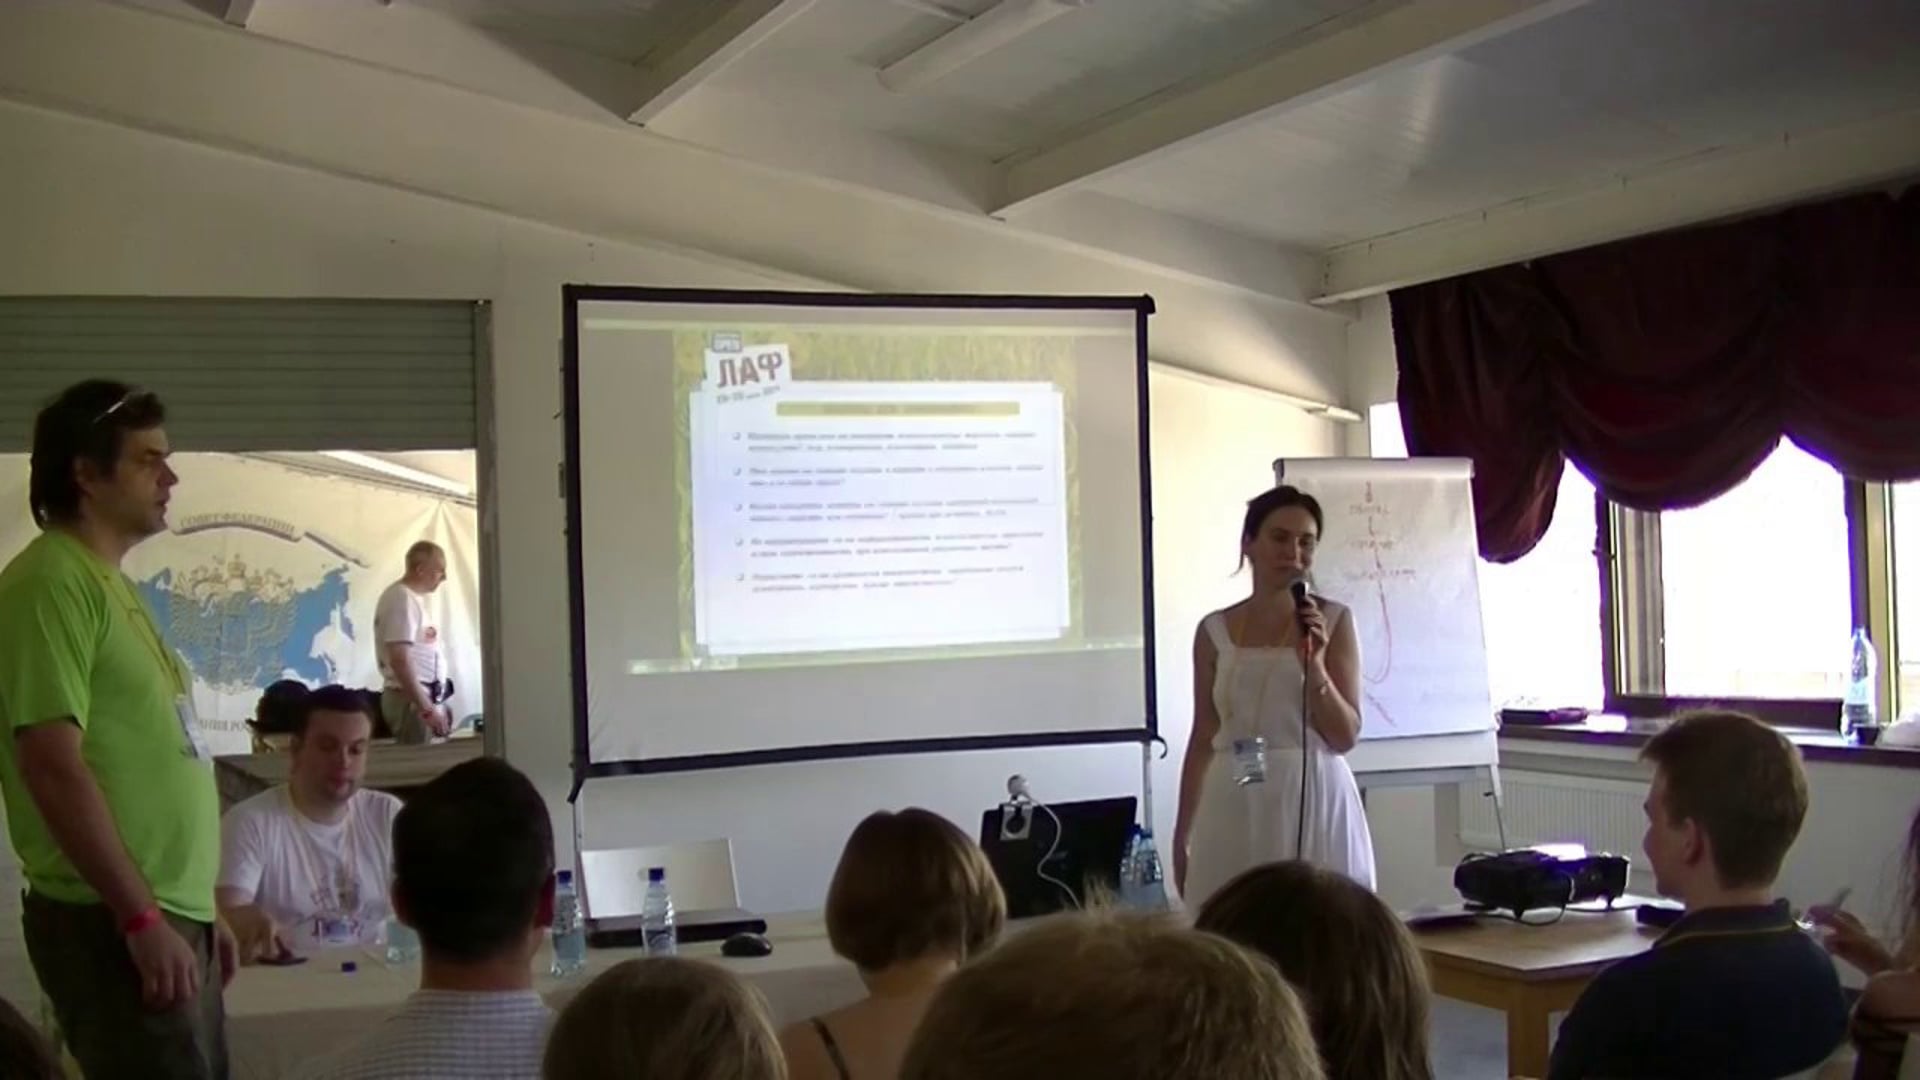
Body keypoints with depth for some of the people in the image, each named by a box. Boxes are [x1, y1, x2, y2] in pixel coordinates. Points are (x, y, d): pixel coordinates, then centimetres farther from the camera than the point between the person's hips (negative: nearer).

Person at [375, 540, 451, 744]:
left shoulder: (414, 597, 15)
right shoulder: (402, 599, -14)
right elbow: (400, 660, -22)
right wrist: (427, 709, -23)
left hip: (424, 697, 9)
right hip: (412, 699, -9)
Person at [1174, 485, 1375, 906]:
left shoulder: (1333, 620, 0)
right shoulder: (1215, 631, 6)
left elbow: (1345, 737, -3)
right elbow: (1204, 739, 10)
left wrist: (1313, 663, -16)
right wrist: (1182, 834, 9)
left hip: (1313, 803, -2)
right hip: (1236, 809, 2)